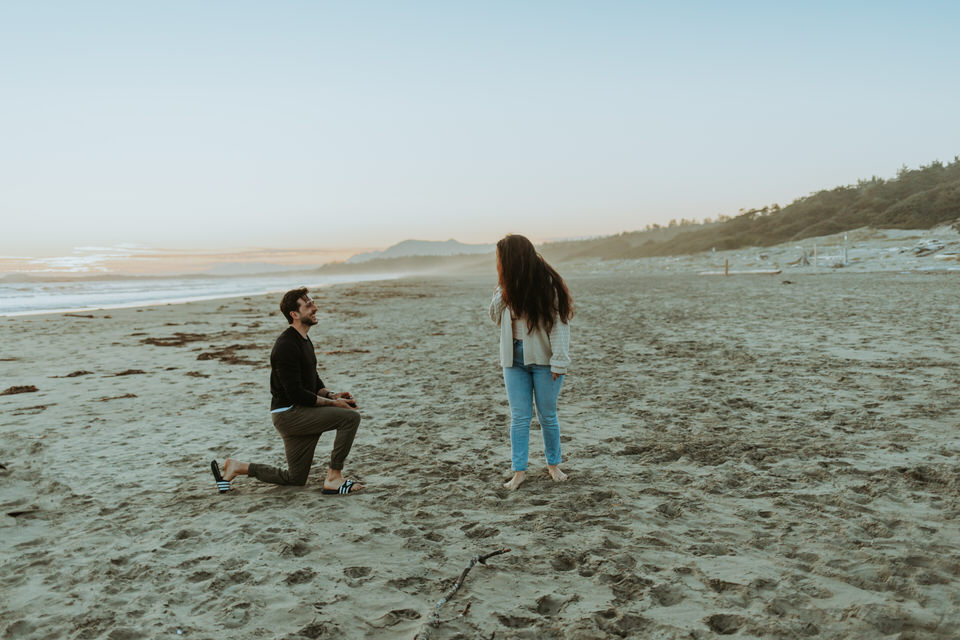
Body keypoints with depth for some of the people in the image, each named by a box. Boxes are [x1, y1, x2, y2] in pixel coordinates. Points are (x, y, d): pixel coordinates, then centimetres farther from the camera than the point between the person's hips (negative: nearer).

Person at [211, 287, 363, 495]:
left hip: (300, 413, 10)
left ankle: (236, 467, 22)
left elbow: (313, 381, 20)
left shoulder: (305, 341, 13)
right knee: (350, 417, -22)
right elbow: (296, 393, -23)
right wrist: (331, 403, -17)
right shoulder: (286, 346, -19)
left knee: (295, 479, 16)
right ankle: (333, 479, -13)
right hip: (288, 413, -10)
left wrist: (332, 395, 2)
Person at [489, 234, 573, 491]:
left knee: (547, 415, 7)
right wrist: (502, 294, -6)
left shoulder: (548, 284, -12)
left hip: (543, 359, -4)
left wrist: (558, 362, -17)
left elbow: (560, 323, -13)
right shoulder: (509, 287, 5)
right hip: (514, 358, 4)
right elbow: (495, 317, 12)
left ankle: (554, 465, 25)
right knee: (519, 416, 4)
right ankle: (519, 470, 9)